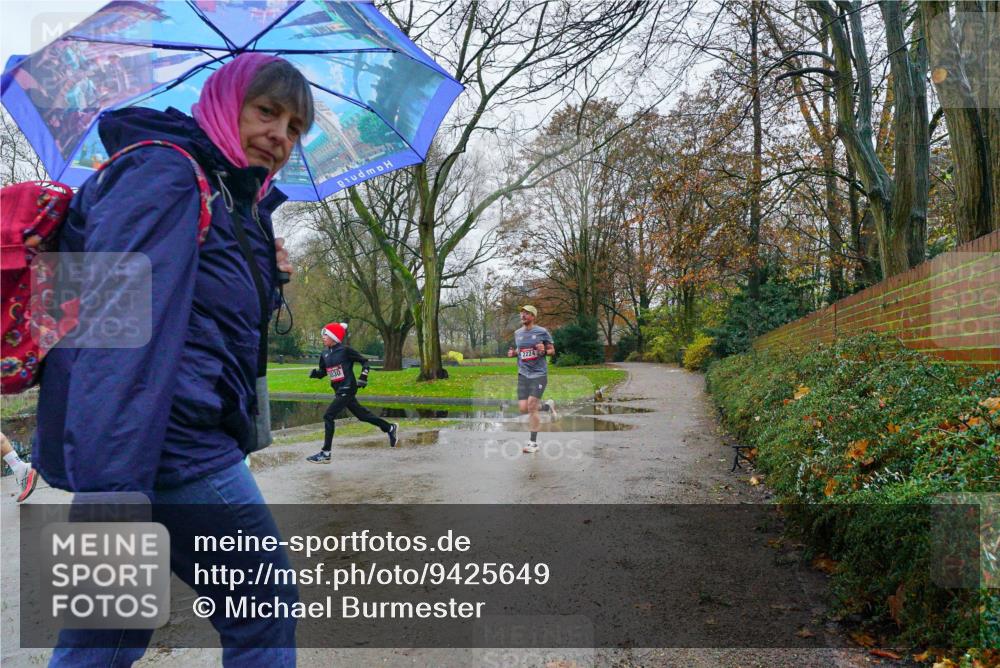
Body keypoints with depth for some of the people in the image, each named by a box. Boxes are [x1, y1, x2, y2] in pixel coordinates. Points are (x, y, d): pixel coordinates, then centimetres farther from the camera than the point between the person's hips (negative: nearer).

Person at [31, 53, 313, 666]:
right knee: (265, 611, 4)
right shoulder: (165, 170, -9)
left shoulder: (231, 200, 20)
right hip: (171, 443, -9)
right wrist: (112, 484, -30)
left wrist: (266, 277, 11)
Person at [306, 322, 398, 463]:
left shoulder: (345, 350, -11)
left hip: (348, 389, -8)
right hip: (339, 391, 8)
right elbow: (322, 372, 17)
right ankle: (390, 428, 33)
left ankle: (325, 454, -9)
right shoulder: (324, 354, 8)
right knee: (361, 414, 15)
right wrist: (315, 373, -4)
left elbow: (365, 362, -5)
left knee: (328, 416, -13)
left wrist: (363, 377, -16)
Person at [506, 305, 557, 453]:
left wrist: (544, 351, -18)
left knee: (531, 406, -12)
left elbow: (552, 350, 3)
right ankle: (548, 406, 27)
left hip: (539, 374, -5)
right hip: (523, 374, 5)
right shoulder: (517, 333, 11)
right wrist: (513, 353, 4)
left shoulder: (542, 332, -3)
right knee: (523, 409, -4)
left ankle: (533, 443, 0)